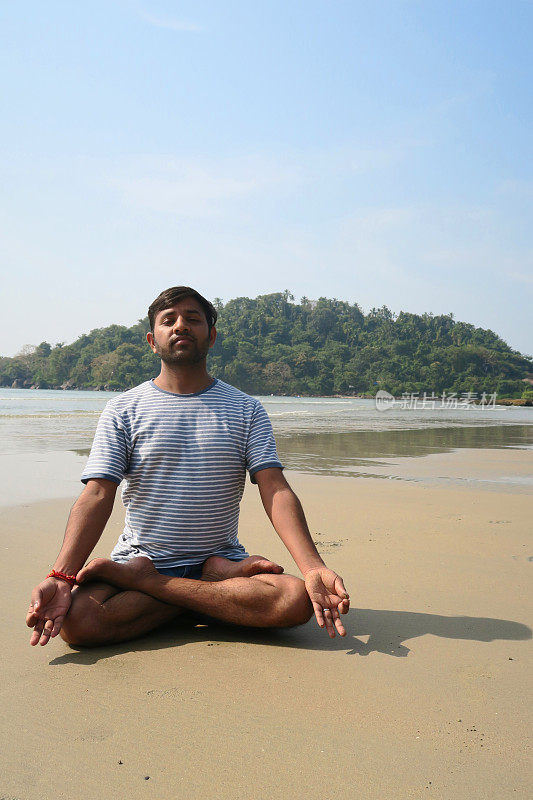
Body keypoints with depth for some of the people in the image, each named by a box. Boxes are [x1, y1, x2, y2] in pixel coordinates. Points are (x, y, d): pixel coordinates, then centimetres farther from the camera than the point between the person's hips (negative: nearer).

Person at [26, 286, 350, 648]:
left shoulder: (247, 410, 5)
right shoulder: (123, 409, 4)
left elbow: (277, 492, -6)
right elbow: (97, 496, -6)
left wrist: (312, 567, -23)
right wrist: (62, 576, -22)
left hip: (224, 558, 1)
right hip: (139, 558, 0)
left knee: (297, 600, -27)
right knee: (75, 620, -28)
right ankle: (218, 581, -12)